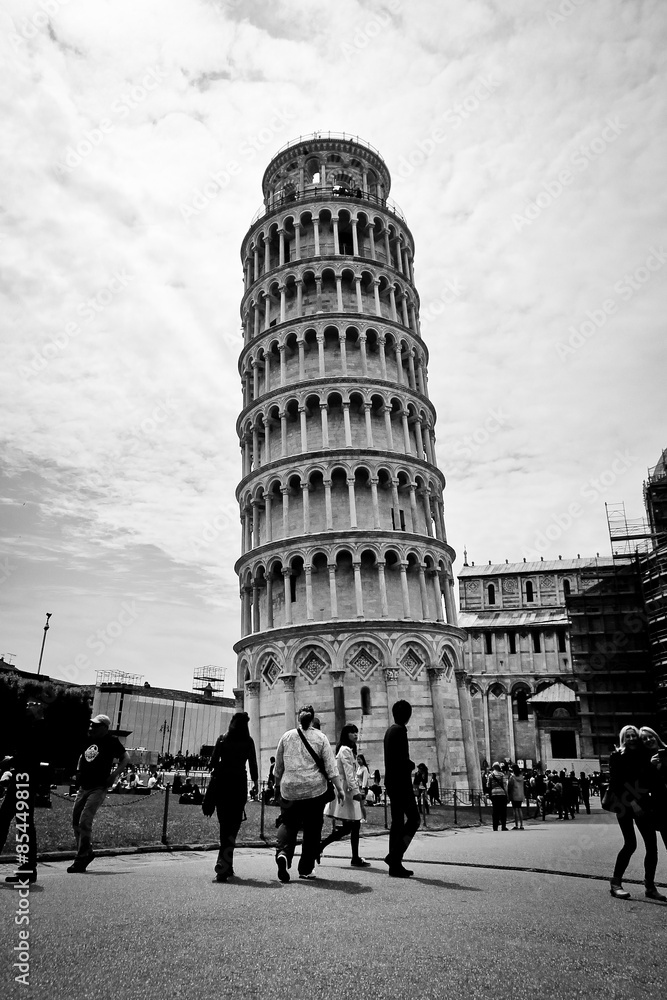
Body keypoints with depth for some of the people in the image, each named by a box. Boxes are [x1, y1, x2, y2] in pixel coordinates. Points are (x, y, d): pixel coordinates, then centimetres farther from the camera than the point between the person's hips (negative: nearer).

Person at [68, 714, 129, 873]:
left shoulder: (111, 741, -8)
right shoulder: (88, 740, 10)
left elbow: (126, 757, -4)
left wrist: (114, 774, -12)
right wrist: (78, 770, 13)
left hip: (98, 788, -7)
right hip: (83, 787, 7)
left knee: (85, 821, -13)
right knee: (76, 821, 10)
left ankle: (81, 859, -2)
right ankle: (87, 853, 28)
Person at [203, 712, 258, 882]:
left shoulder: (222, 739, 2)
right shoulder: (248, 741, -1)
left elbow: (213, 762, 2)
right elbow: (253, 764, 1)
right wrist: (255, 782, 15)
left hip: (221, 782, 2)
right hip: (239, 783, -2)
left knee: (224, 825, 13)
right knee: (233, 825, 2)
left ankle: (227, 866, 22)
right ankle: (223, 865, -12)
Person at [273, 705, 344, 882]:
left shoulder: (287, 736, 4)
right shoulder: (320, 738, -1)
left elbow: (278, 766, 12)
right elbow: (331, 766, -3)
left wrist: (278, 783, 26)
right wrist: (339, 788, 1)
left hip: (289, 790, 1)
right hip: (315, 789, -1)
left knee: (288, 823, 11)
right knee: (312, 829, 11)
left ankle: (282, 853, -15)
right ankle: (305, 870, 14)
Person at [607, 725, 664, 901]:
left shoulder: (645, 754, 6)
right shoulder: (617, 756, -5)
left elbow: (651, 781, 10)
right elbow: (615, 783, -10)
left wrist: (655, 766, -7)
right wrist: (631, 802, -16)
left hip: (641, 803, 4)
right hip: (624, 803, -4)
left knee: (652, 844, -1)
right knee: (630, 843, -9)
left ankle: (650, 886, 13)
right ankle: (615, 883, 4)